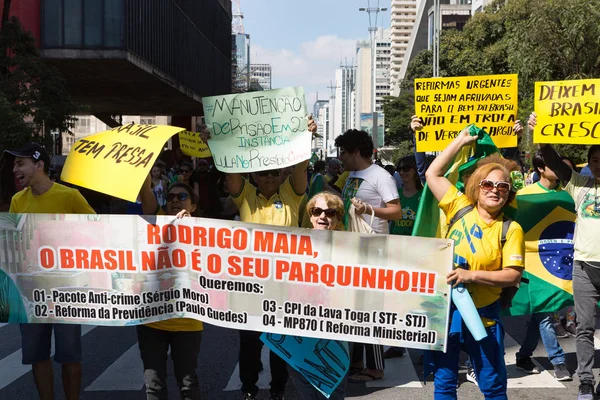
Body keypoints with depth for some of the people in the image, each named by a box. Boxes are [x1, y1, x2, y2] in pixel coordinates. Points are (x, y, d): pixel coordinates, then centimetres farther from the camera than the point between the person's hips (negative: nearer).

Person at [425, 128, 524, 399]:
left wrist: (472, 276, -21)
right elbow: (433, 174, 1)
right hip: (445, 308, 2)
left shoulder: (511, 229, -6)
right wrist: (461, 141, 3)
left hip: (483, 315, -2)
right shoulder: (460, 209, 0)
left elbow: (513, 276, -11)